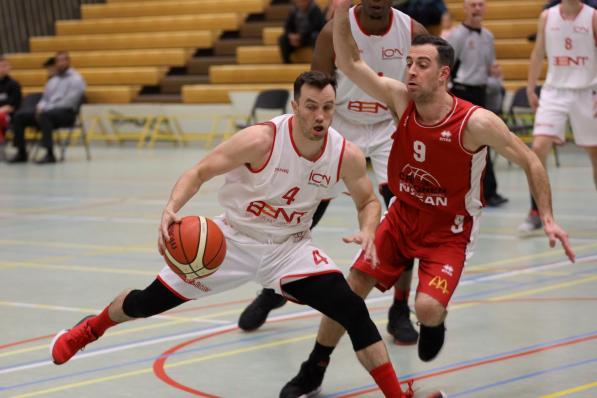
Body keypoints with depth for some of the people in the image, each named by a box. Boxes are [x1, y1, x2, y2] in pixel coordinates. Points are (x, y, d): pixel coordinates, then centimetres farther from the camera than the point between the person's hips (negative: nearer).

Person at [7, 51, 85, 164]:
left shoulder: (75, 79, -3)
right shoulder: (52, 80, 23)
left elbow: (69, 102, -14)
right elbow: (45, 99, 23)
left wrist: (46, 109, -16)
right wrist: (40, 107, -4)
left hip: (66, 113, -8)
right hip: (47, 112, 8)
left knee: (44, 116, -39)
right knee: (19, 116, -8)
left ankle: (50, 154, -42)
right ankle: (21, 153, -7)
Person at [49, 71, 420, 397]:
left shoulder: (347, 155, -17)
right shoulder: (261, 140, -27)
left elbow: (369, 201, 3)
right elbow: (199, 173, -20)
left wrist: (367, 232, -20)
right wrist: (171, 210, -38)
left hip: (289, 247, 2)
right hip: (233, 238, -2)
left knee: (354, 310, -19)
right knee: (149, 301, 7)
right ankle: (88, 329, 40)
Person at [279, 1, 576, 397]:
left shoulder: (476, 123, -25)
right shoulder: (401, 99, -14)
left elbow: (530, 162, -13)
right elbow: (350, 62, -13)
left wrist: (548, 218, -16)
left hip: (450, 230, -4)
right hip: (402, 217, 4)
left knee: (427, 307, -24)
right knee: (350, 289, -2)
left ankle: (435, 324, 16)